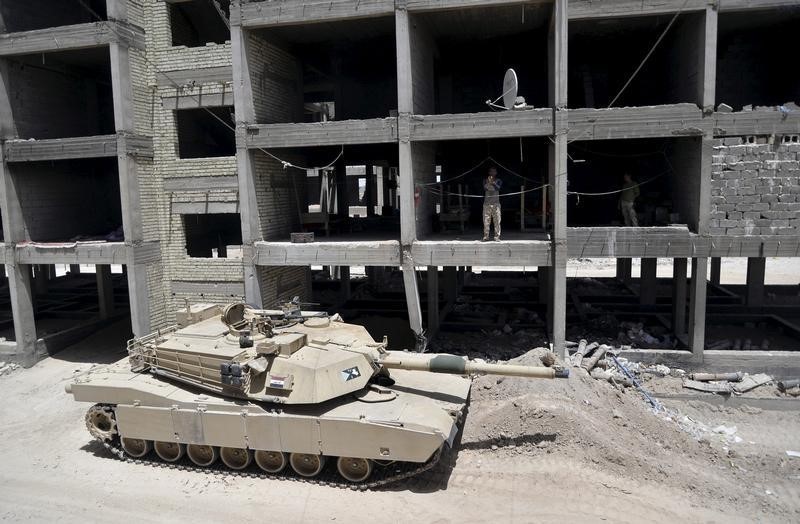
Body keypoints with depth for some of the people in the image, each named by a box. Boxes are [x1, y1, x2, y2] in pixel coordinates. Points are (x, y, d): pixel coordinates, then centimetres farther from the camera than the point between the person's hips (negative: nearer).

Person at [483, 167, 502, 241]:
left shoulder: (498, 181, 7)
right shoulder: (485, 181, 9)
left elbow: (498, 188, -13)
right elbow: (485, 188, -10)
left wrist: (493, 183, -29)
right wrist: (489, 182, -27)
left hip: (496, 203, 0)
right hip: (487, 203, 0)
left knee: (497, 221, -4)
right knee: (486, 221, -2)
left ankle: (497, 236, -1)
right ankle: (485, 237, 2)